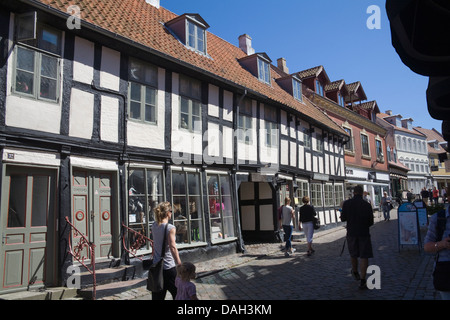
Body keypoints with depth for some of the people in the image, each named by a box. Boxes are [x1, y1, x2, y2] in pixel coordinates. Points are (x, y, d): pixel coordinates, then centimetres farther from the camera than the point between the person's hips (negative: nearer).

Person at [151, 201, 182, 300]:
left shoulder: (154, 226, 2)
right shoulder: (170, 228, -17)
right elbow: (173, 247, -23)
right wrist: (180, 265, -20)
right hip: (168, 267, -6)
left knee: (157, 296, 15)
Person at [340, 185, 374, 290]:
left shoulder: (347, 203, -6)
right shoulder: (367, 205, -7)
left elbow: (343, 218, -2)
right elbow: (371, 222, -1)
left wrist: (341, 216, 21)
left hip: (351, 233, 2)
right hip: (364, 233, -2)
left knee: (353, 254, 20)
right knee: (364, 257, 2)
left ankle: (355, 273, 40)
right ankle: (362, 281, -2)